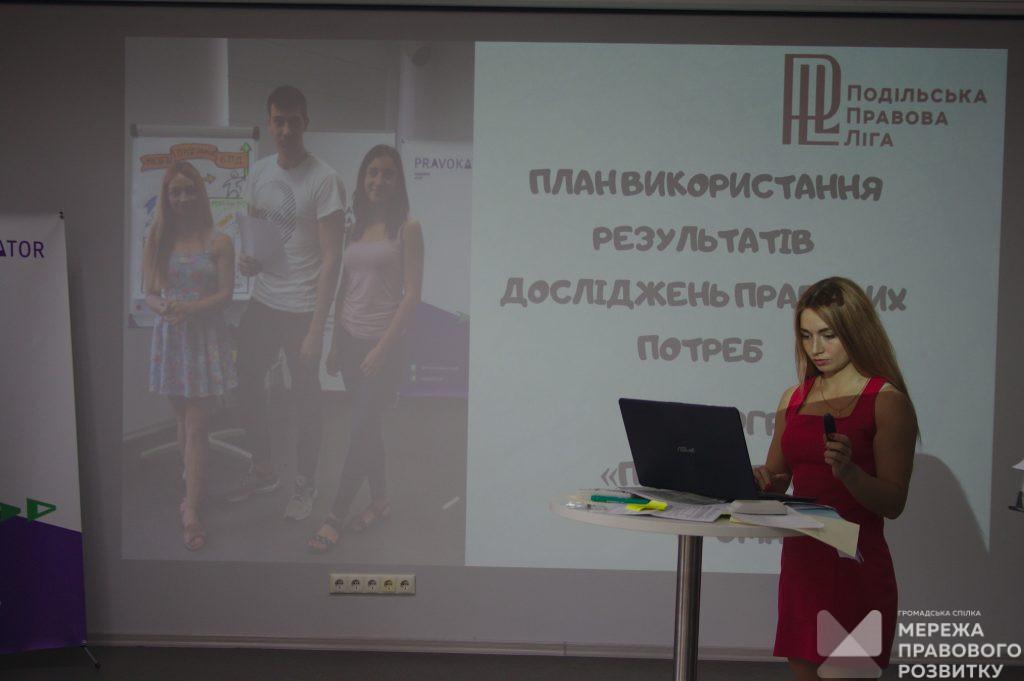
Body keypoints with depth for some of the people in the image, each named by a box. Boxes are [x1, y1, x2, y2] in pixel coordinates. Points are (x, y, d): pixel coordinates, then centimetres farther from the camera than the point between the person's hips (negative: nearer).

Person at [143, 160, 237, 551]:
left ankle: (191, 511, -9)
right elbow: (149, 294, 3)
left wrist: (190, 308, -22)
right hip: (169, 336, 3)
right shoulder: (156, 243, 5)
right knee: (182, 420, 11)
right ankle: (193, 488, 24)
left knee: (195, 426, -7)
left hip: (205, 337, -3)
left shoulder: (218, 243, -3)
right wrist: (164, 308, -20)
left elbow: (226, 294, -6)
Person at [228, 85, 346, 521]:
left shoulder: (324, 181, -15)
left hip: (301, 308, -6)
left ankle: (305, 485, 26)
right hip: (262, 302, 7)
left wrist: (316, 328, -19)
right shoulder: (259, 172, 4)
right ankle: (263, 471, 36)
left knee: (305, 396, 7)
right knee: (246, 385, 16)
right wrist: (245, 258, -6)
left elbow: (331, 258, -17)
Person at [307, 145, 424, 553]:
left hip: (383, 344, -5)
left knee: (360, 431, -5)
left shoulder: (407, 228, -6)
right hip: (351, 340, 5)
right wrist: (335, 344, 9)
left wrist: (383, 348, -14)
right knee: (367, 426, 12)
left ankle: (335, 517, 3)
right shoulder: (356, 229, 10)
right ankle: (379, 501, 26)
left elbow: (412, 293, -10)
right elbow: (344, 290, 14)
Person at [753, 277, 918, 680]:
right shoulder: (794, 398, 8)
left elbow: (893, 503, -12)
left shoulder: (887, 402, -8)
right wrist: (762, 480, -7)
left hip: (856, 568, -5)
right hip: (800, 560, 5)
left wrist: (848, 471, -29)